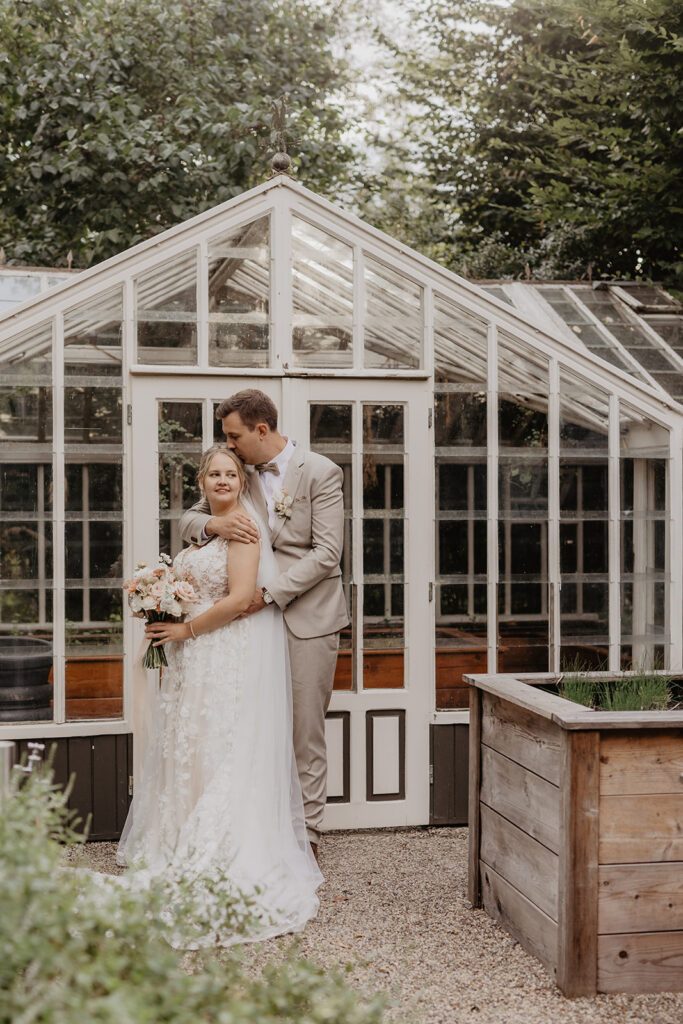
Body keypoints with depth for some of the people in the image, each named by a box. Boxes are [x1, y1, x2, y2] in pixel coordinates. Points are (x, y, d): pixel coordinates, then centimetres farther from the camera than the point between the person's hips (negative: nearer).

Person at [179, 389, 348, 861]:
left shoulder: (320, 472, -6)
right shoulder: (243, 474, 10)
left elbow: (326, 553, -12)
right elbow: (189, 520, 14)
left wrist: (269, 592, -18)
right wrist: (214, 523, -10)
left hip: (308, 618, -4)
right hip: (257, 615, 5)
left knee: (305, 729, 1)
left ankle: (307, 831, 12)